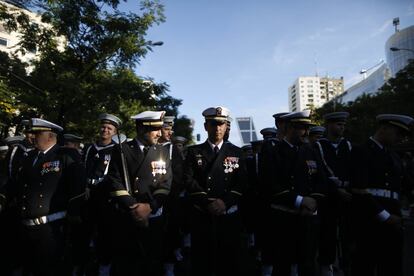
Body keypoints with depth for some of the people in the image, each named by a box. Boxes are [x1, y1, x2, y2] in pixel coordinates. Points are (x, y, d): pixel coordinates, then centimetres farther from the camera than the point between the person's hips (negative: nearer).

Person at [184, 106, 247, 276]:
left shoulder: (236, 153, 8)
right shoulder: (194, 152, 5)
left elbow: (241, 182, 0)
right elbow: (189, 180, -5)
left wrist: (225, 202, -15)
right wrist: (208, 203, -15)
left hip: (229, 215, 1)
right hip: (202, 215, -1)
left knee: (229, 261, 9)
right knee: (201, 261, 7)